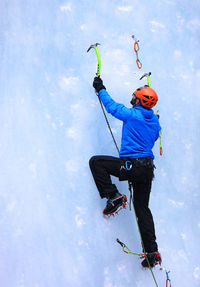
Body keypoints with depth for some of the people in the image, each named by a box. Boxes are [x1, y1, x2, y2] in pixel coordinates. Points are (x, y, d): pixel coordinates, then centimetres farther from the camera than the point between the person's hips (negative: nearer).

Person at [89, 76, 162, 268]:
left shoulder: (132, 114, -7)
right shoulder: (155, 122, 13)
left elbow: (112, 106, 8)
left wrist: (100, 89, 25)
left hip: (131, 165, -7)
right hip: (148, 169, 8)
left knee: (96, 162, 6)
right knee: (142, 208, 12)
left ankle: (113, 196, -4)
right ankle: (152, 252, 7)